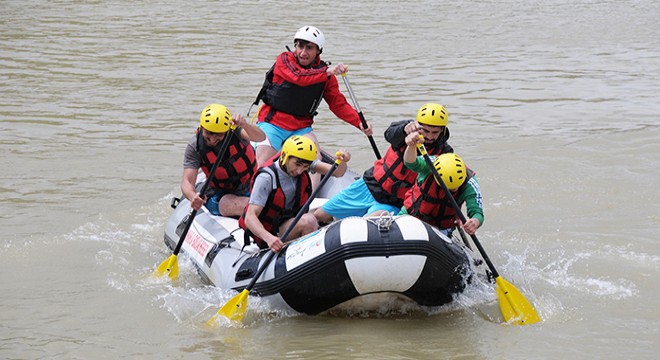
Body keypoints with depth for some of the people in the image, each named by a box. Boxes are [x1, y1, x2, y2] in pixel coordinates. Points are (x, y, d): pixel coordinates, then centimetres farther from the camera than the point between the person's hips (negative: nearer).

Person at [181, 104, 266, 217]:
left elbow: (260, 137, -34)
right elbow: (187, 181, -18)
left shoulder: (234, 130, -15)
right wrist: (193, 196, -42)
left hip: (250, 189, 2)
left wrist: (244, 125, -55)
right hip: (219, 194, -2)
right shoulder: (194, 146, -12)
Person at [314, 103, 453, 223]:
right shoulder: (408, 129, -12)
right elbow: (389, 134, -34)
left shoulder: (443, 152, -14)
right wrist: (405, 129, -57)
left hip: (393, 204, -2)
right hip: (370, 186, 2)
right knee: (319, 215, 7)